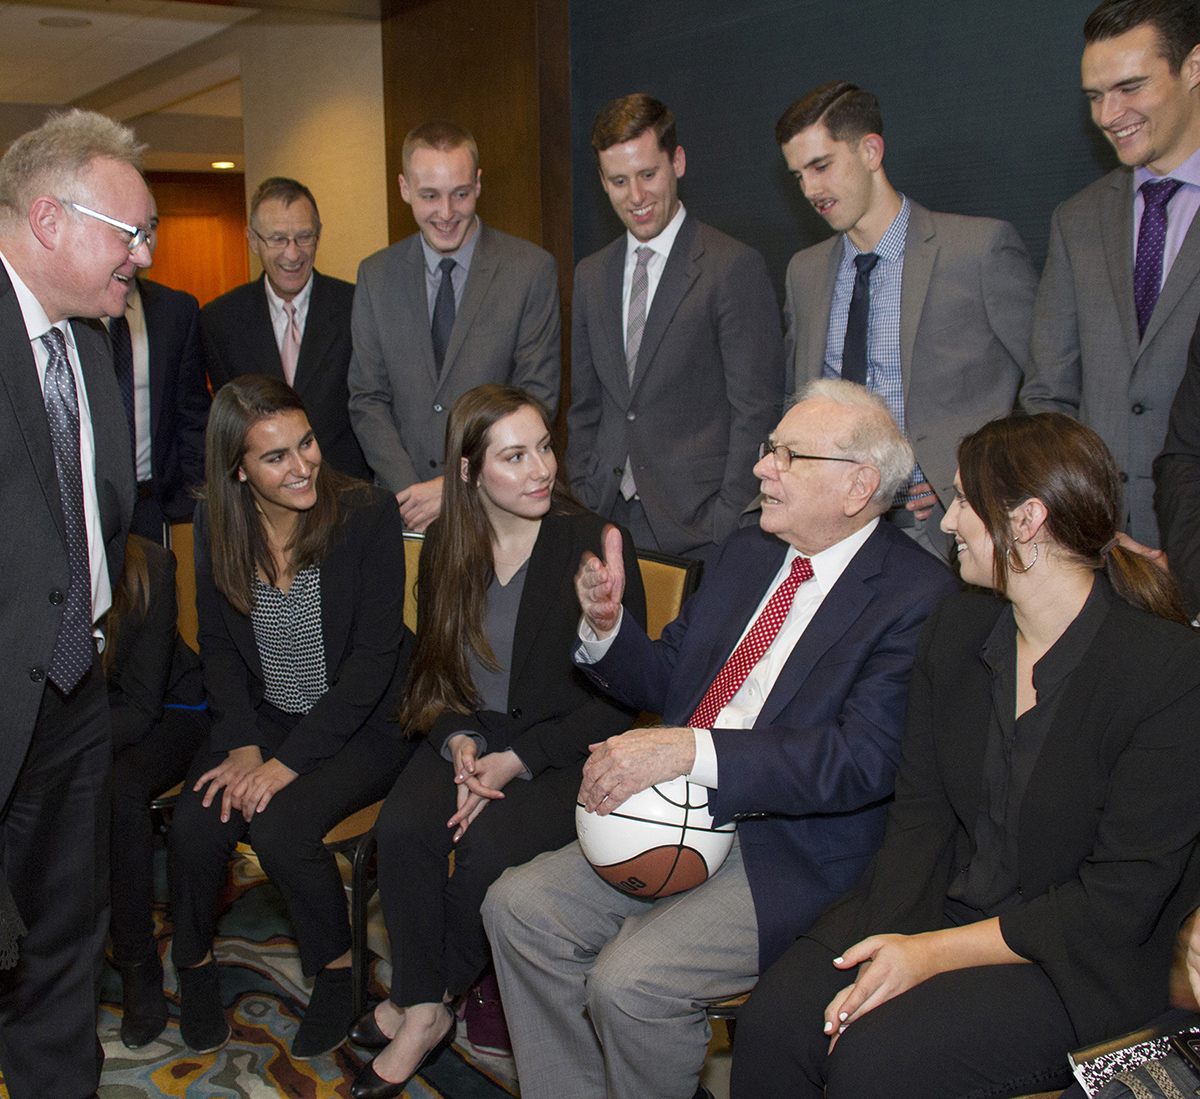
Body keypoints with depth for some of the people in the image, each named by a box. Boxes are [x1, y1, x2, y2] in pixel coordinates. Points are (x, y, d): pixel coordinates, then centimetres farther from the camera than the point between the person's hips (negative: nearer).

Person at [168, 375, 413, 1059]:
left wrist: (290, 759, -21)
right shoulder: (217, 525, -2)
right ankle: (195, 963, 12)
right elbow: (219, 644, 6)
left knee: (279, 825, -26)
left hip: (359, 722, -4)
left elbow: (373, 656, -17)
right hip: (263, 715, 4)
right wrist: (243, 745, -10)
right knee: (197, 824, -19)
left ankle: (337, 967, 2)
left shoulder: (367, 516, -16)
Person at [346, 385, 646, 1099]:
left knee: (489, 844, -28)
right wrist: (459, 742, -9)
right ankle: (426, 1012, -8)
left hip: (568, 753, -4)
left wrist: (517, 760, -16)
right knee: (402, 825, -24)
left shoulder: (595, 546, -9)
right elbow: (434, 672, 12)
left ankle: (423, 998, -2)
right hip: (474, 737, 4)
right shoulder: (445, 550, 4)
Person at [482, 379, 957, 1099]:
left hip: (795, 855, -7)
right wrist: (607, 622, -3)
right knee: (518, 905, -4)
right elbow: (666, 681, 18)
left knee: (630, 979, -23)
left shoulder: (920, 598, -13)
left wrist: (689, 750, -30)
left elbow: (864, 760, -24)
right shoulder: (745, 554, 12)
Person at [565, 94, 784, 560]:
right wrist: (581, 509, 9)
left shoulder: (736, 268, -7)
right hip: (608, 522, 5)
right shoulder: (590, 275, 13)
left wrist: (728, 528, -13)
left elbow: (756, 412, -9)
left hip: (698, 528, -4)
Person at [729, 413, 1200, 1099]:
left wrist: (934, 953, -20)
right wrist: (892, 939, -14)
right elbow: (920, 812, 4)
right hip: (938, 905, 5)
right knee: (775, 1018, -19)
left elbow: (1118, 903, -16)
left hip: (1083, 963, -5)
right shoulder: (957, 629, 4)